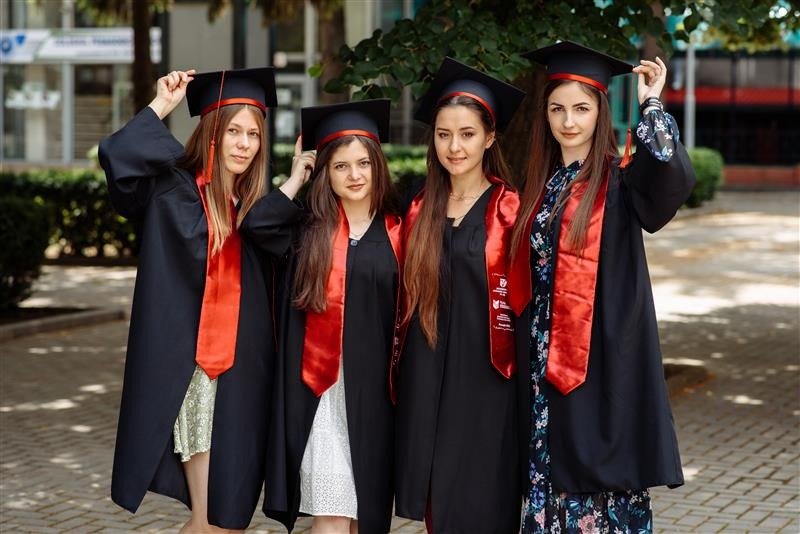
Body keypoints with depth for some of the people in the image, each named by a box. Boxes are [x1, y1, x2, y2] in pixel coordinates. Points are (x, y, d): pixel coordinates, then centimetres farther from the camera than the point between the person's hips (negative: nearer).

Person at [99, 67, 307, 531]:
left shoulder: (260, 205, 12)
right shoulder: (174, 192, -2)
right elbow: (120, 158, -20)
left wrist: (297, 184, -4)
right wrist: (162, 106, -11)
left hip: (242, 370, 5)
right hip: (188, 364, -5)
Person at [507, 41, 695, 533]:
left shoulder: (621, 177, -6)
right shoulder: (543, 183, 11)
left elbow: (677, 178, -29)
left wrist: (650, 106, -20)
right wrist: (527, 353, 9)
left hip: (604, 355, -6)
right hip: (546, 357, 6)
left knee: (602, 475, -1)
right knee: (553, 476, 12)